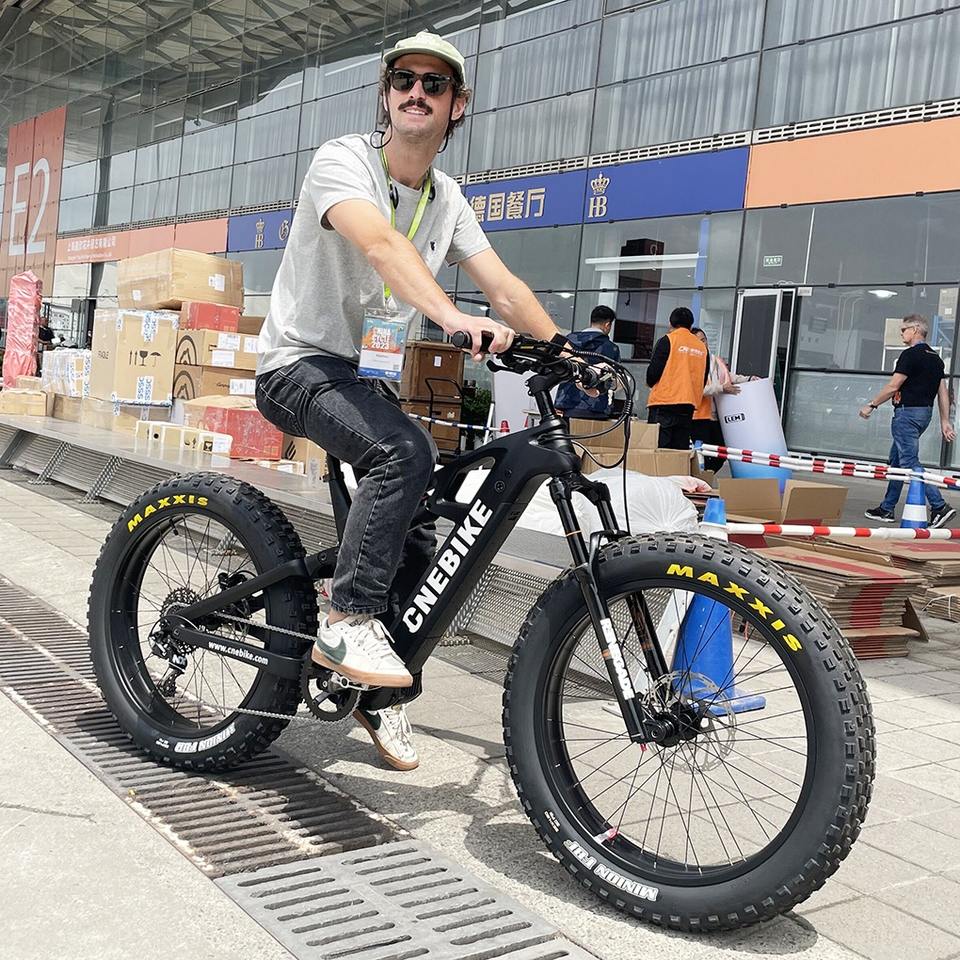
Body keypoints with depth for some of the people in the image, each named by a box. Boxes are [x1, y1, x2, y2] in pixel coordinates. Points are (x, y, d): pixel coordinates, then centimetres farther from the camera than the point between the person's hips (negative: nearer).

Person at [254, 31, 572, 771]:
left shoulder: (447, 199, 7)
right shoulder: (343, 161, -14)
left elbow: (503, 285, -1)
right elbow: (382, 245, -34)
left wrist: (564, 348, -15)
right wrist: (454, 317, -50)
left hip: (369, 375, 7)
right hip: (301, 364, -7)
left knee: (420, 536, 1)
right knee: (407, 453, -34)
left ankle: (378, 693, 20)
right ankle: (347, 623, -23)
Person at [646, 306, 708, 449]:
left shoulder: (667, 341, -4)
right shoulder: (702, 347, 11)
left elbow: (654, 371, -7)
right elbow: (703, 380, 16)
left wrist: (650, 382, 14)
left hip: (664, 402, -5)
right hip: (688, 407, 5)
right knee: (680, 451, 7)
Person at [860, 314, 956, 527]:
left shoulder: (910, 355, -14)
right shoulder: (935, 357, 14)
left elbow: (893, 386, -15)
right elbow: (943, 392, 13)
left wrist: (871, 405, -4)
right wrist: (945, 421, 14)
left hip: (907, 412, -10)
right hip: (925, 412, 10)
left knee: (909, 462, -10)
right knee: (896, 460, 16)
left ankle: (939, 506, -16)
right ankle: (887, 509, 21)